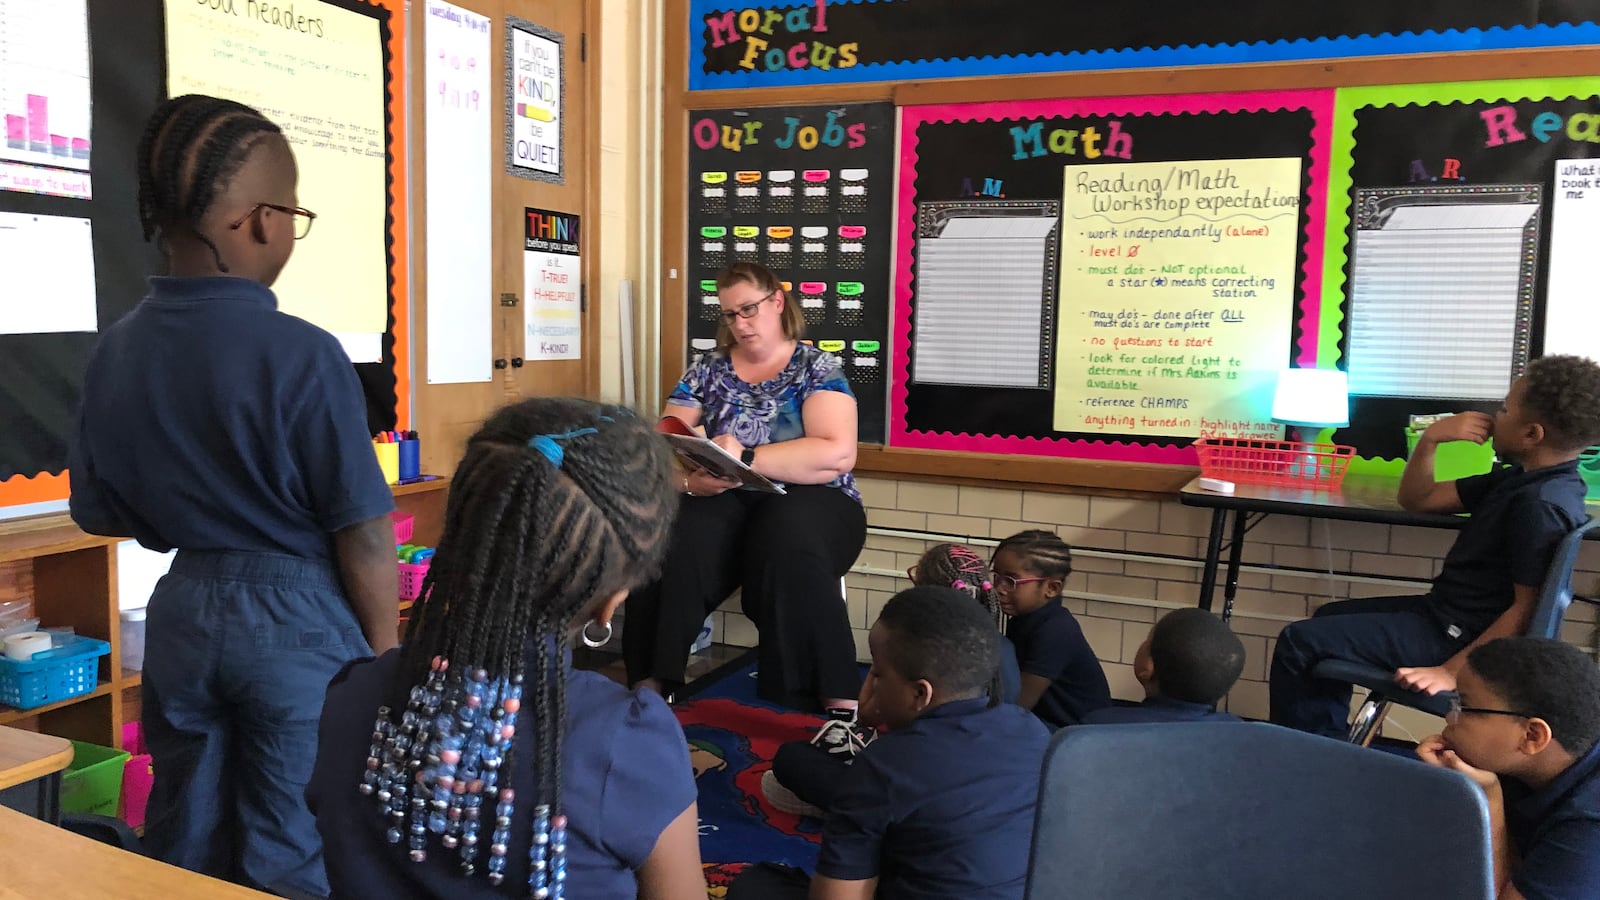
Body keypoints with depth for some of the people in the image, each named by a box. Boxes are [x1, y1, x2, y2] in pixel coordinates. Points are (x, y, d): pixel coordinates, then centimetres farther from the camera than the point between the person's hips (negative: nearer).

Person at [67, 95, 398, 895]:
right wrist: (383, 648, -4)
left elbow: (99, 512, 7)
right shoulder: (301, 355, -21)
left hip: (182, 611, 6)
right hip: (294, 620, -6)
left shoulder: (115, 350, -2)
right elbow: (361, 535, -18)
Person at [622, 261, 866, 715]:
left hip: (806, 502, -2)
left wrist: (746, 458, -21)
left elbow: (837, 454, -12)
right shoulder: (706, 370, 15)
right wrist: (688, 478, -18)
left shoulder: (819, 367, 5)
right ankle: (649, 687, -24)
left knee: (789, 546, -39)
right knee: (670, 547, -32)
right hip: (722, 504, 2)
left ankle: (839, 706, -33)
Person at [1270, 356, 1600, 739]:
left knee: (1299, 643, -12)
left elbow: (1527, 608, -25)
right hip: (1446, 611, 11)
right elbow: (1416, 500, 10)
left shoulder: (1541, 504, -25)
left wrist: (1452, 671, -25)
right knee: (1329, 617, 25)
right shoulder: (1523, 479, 7)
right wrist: (1431, 438, -7)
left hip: (1455, 634, -11)